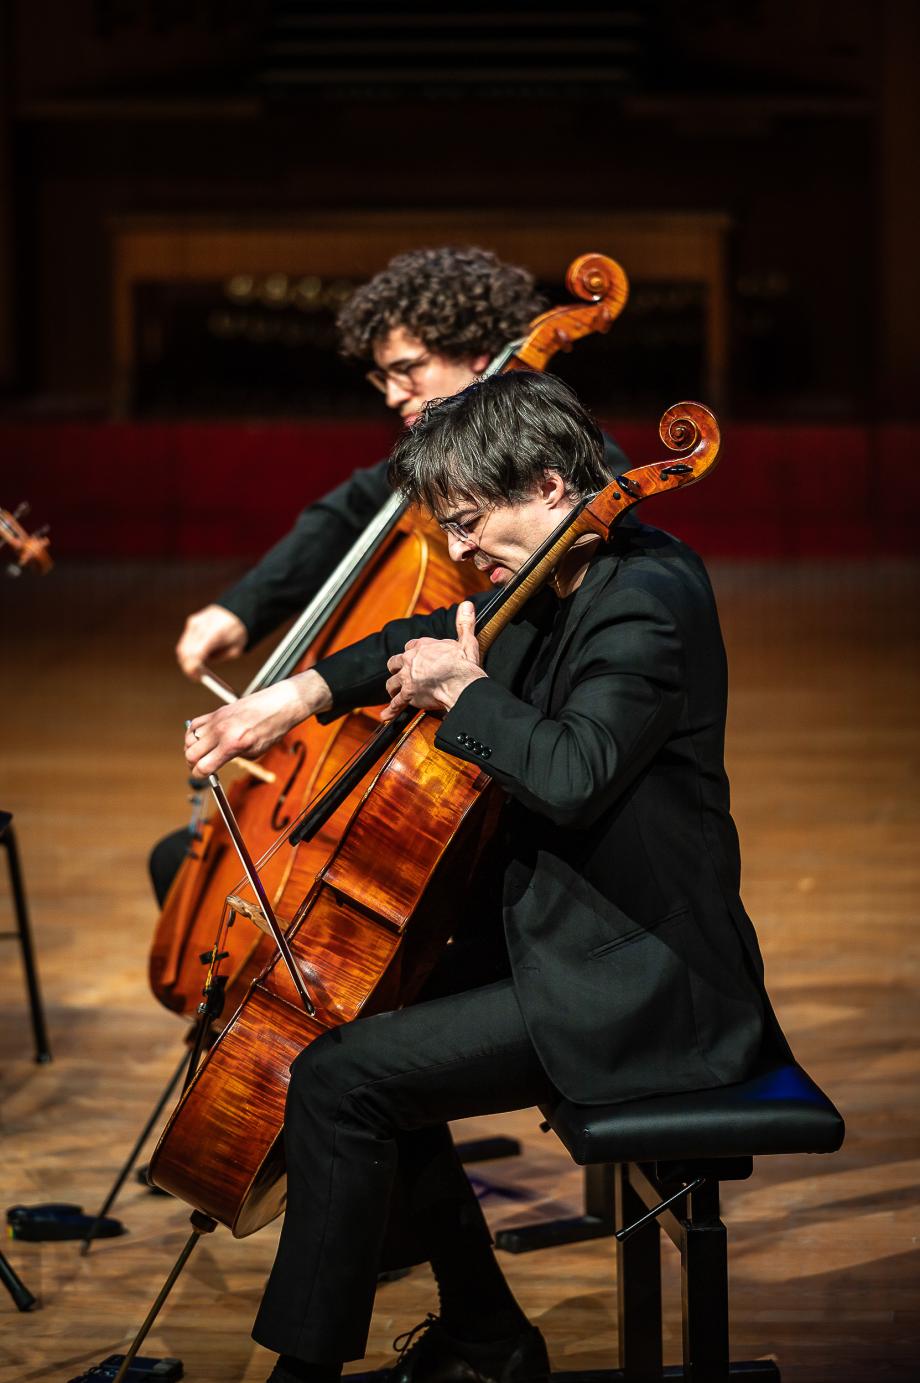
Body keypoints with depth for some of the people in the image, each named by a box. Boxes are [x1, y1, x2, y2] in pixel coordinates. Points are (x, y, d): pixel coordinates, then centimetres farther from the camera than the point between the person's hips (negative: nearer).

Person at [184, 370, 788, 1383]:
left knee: (338, 1079, -17)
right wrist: (302, 694, 9)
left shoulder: (647, 598, -20)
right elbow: (435, 639, 24)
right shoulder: (562, 584, 9)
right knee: (358, 1013, 18)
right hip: (563, 939, 11)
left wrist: (463, 692, -18)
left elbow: (570, 775, -34)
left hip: (638, 987, -11)